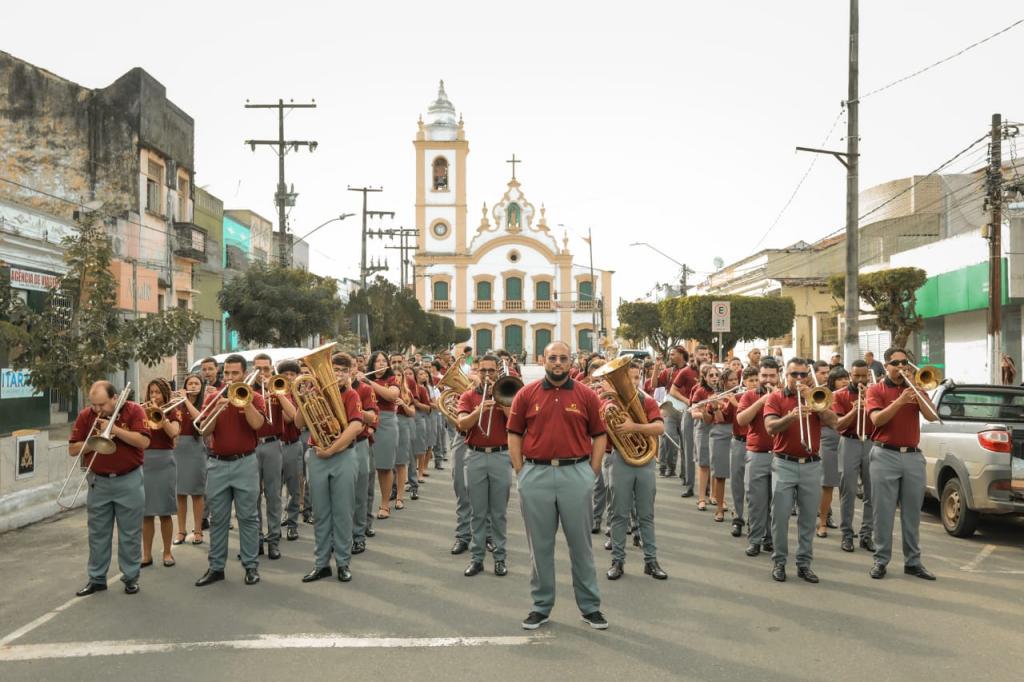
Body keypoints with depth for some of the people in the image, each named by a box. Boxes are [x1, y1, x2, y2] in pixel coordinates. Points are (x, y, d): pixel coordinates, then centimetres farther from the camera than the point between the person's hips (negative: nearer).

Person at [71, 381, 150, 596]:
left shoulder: (134, 410, -9)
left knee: (130, 533, 5)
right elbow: (73, 450, -1)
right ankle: (96, 578, 17)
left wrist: (114, 429, -24)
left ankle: (131, 577, 15)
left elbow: (144, 441, -20)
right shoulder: (85, 416, -2)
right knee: (98, 534, 8)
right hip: (98, 481, 3)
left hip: (129, 480, -3)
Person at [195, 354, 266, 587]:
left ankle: (251, 566, 9)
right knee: (218, 519, 7)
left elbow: (257, 424, -17)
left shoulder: (254, 398, 0)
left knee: (248, 517, 1)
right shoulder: (212, 398, 7)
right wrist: (216, 410, -20)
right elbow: (204, 429, -4)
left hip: (245, 463, -2)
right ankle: (216, 567, 14)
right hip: (217, 463, 3)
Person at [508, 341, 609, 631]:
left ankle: (590, 606, 18)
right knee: (540, 545, 9)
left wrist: (592, 473, 0)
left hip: (576, 474, 0)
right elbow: (514, 435, 6)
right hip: (536, 475, 1)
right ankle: (541, 606, 21)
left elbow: (599, 436, 6)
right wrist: (521, 473, 0)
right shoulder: (526, 394, 3)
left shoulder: (586, 395, 2)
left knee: (581, 544, 8)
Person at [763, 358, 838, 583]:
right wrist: (793, 416, -28)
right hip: (784, 464, -2)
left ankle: (804, 563, 14)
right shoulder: (776, 398, 3)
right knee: (780, 515, -2)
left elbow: (833, 422, -5)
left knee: (808, 518, 5)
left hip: (811, 465, 2)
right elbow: (770, 427, -12)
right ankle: (779, 561, 10)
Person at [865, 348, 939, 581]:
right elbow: (876, 419, -12)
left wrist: (915, 387, -9)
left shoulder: (916, 389, 12)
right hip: (885, 456, -3)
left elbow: (931, 416, -3)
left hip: (913, 456, 3)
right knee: (884, 512, 0)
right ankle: (881, 560, 6)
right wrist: (900, 401, -23)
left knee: (912, 513, 7)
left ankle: (913, 561, 14)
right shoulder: (876, 390, 3)